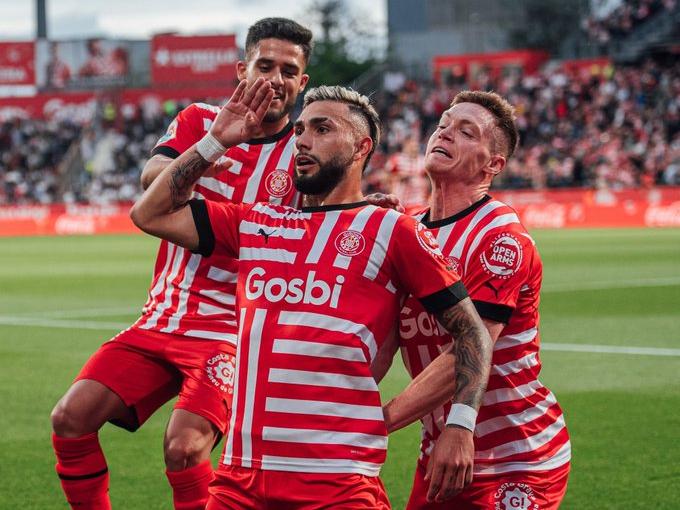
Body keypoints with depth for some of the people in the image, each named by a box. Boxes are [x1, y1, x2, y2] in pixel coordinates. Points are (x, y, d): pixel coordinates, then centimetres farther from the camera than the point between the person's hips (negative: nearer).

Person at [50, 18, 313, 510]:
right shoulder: (199, 121, 5)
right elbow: (151, 178, -15)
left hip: (231, 327, -4)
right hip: (162, 317, 4)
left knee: (184, 447, -24)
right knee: (71, 417, -8)